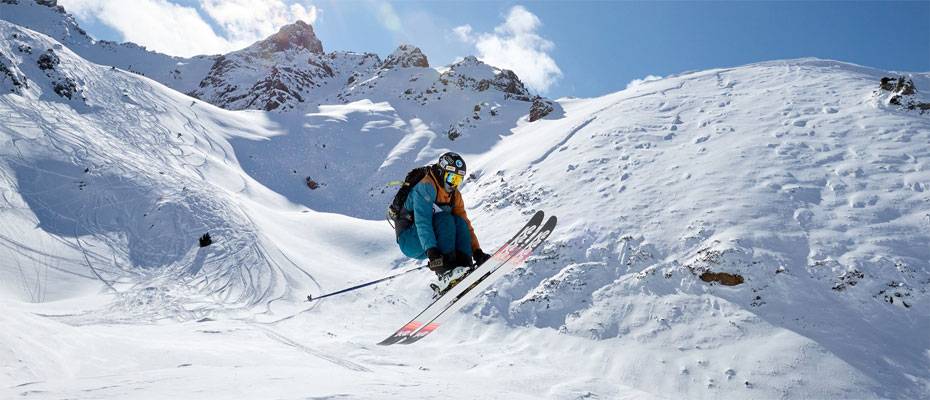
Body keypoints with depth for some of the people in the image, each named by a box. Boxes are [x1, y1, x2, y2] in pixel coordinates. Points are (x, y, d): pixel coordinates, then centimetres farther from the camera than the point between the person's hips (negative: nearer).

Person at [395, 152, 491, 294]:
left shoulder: (455, 196, 7)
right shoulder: (426, 186, -18)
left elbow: (466, 226, 4)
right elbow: (422, 221, -30)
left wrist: (477, 251, -9)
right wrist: (432, 251, -40)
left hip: (431, 244, 7)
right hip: (410, 241, -7)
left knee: (460, 222, -13)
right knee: (444, 219, -28)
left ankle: (465, 267, -28)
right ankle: (445, 273, -38)